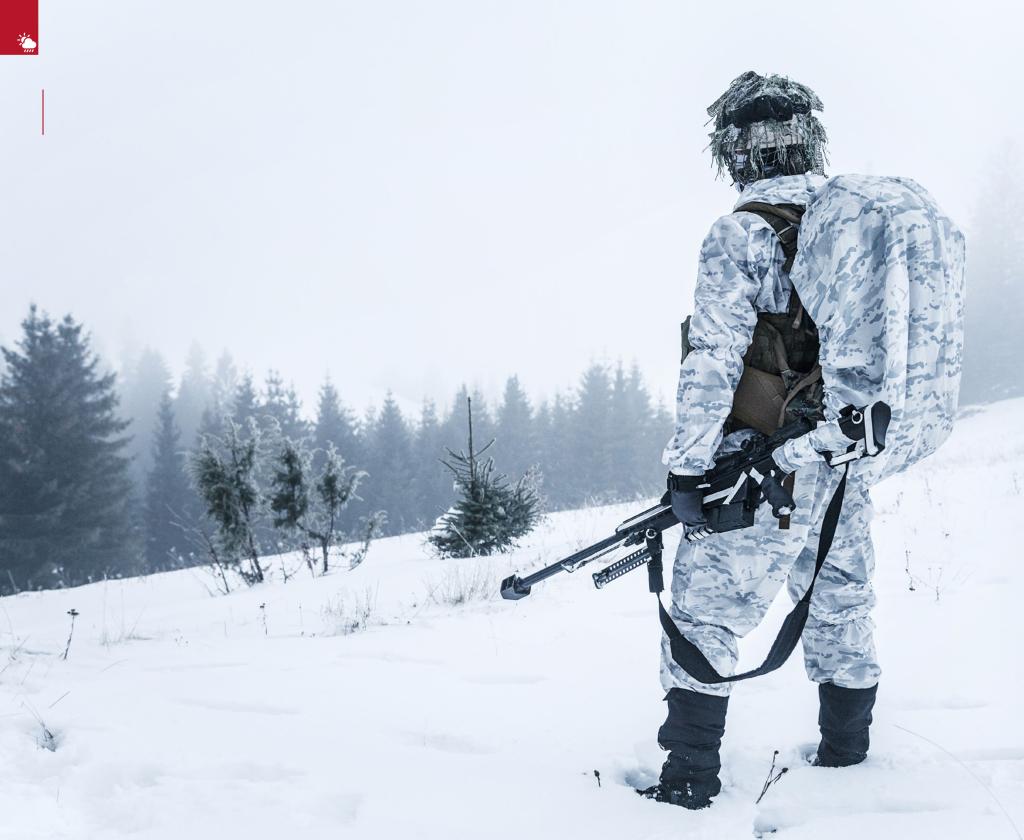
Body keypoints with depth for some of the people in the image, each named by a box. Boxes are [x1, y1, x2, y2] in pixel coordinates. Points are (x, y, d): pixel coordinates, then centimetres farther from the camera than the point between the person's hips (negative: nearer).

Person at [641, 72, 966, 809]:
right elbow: (896, 342, 14)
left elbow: (713, 360, -17)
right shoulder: (882, 215, 7)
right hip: (855, 470, 7)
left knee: (704, 614, 4)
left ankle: (690, 776, 7)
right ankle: (847, 757, 34)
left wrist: (687, 465, -11)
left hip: (771, 469, -6)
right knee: (842, 610, 21)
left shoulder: (744, 234, -13)